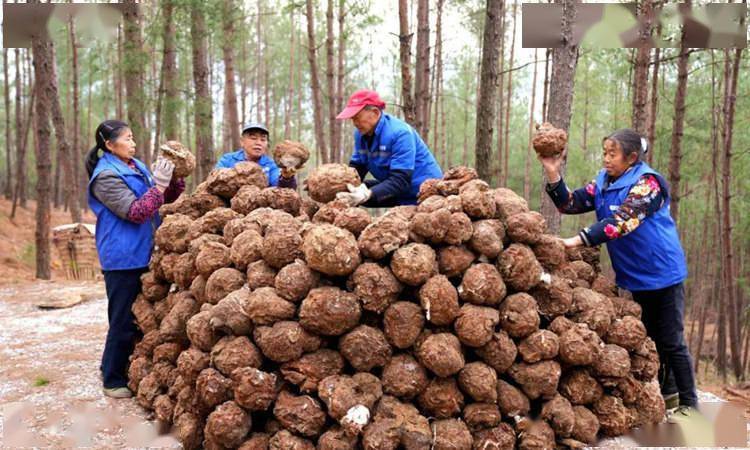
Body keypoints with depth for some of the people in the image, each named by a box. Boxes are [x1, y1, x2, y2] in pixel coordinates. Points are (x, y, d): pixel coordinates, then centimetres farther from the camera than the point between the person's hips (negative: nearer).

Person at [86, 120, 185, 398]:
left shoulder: (136, 167, 11)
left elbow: (168, 198, 15)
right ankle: (113, 380, 15)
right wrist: (158, 184, -21)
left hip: (142, 254, 9)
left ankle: (113, 368, 32)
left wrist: (175, 177, -2)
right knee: (124, 320, -1)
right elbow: (136, 212, -20)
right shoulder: (106, 176, -13)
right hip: (123, 258, -8)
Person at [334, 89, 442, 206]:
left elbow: (399, 181, -31)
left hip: (422, 192, -7)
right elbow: (356, 168, 1)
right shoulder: (361, 133, -2)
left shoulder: (400, 133, -25)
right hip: (398, 194, 7)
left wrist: (368, 194, -45)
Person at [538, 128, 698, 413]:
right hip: (635, 276, 7)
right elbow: (569, 204, -6)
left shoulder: (648, 182, -18)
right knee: (649, 337, 18)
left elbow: (622, 221, -32)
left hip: (662, 272, -7)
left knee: (671, 341, 0)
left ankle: (689, 403, 15)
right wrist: (553, 174, -21)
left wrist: (577, 241, -40)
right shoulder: (603, 183, 3)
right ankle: (666, 393, 34)